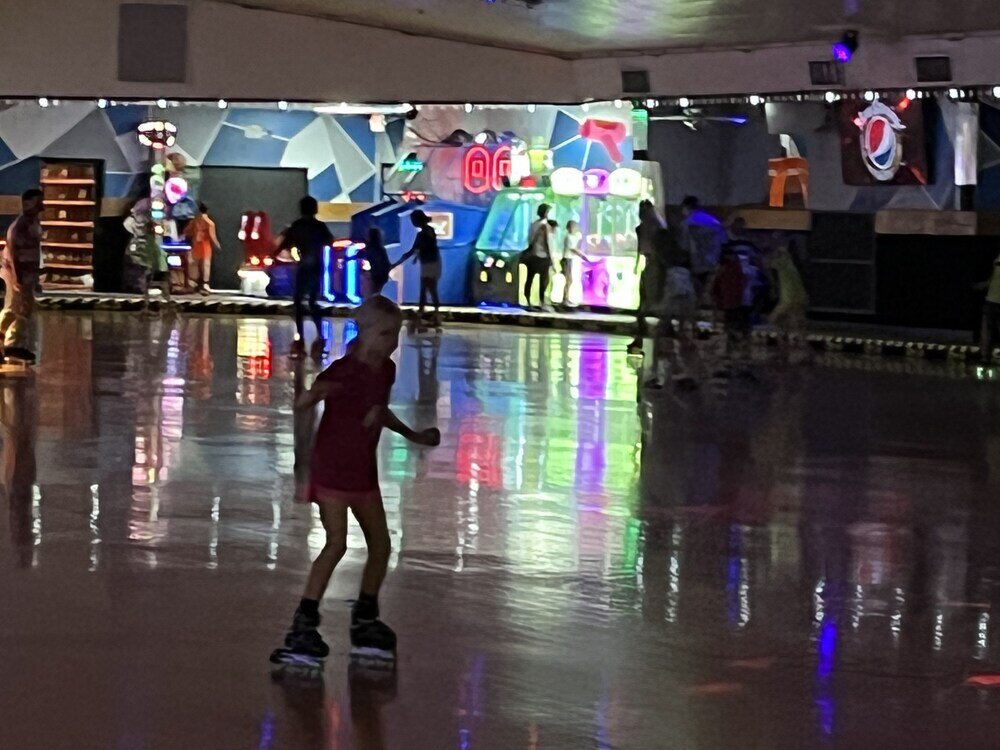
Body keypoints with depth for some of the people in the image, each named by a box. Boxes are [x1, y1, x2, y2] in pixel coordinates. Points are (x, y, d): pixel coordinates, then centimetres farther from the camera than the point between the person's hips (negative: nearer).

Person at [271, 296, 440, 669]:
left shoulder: (386, 370, 3)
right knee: (337, 542, -16)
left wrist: (413, 435, 28)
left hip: (364, 471, 8)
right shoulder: (343, 371, -19)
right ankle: (303, 624, -10)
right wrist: (315, 394, -46)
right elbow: (300, 406, -25)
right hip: (331, 468, -8)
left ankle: (366, 620, 25)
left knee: (380, 543, 10)